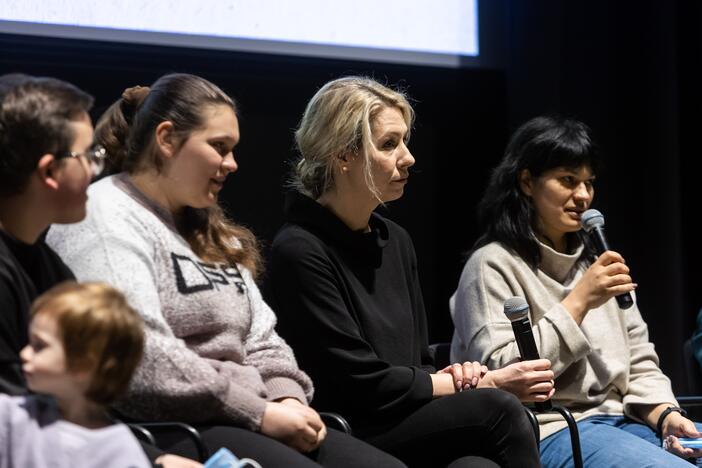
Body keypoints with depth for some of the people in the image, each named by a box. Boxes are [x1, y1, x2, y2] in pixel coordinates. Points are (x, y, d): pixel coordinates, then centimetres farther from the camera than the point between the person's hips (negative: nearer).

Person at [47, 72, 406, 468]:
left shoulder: (207, 229, 24)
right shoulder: (105, 220, -6)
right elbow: (141, 360, -19)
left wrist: (287, 397, -1)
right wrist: (259, 413, -15)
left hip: (240, 422, 9)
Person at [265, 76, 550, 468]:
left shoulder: (395, 241, 15)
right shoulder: (299, 251, -11)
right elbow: (364, 384, -13)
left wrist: (452, 377, -6)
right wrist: (486, 383, -9)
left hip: (408, 428, 6)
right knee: (497, 410, -26)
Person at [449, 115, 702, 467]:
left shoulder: (593, 261, 20)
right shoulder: (493, 265, -3)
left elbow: (639, 361, 18)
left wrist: (665, 414, -2)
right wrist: (578, 302, -13)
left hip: (620, 421, 7)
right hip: (549, 432, -7)